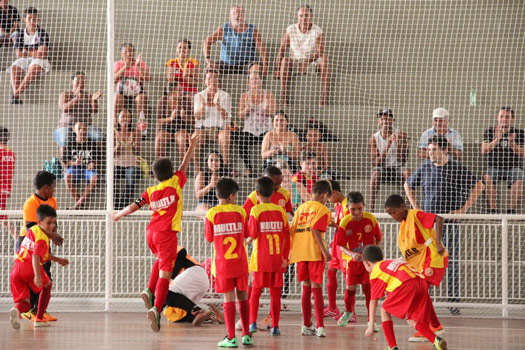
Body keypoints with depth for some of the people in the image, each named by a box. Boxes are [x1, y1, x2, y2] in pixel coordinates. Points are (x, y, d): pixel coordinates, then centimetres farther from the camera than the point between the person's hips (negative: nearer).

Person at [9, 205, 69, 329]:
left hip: (16, 268, 7)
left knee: (25, 303, 8)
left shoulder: (32, 230, 20)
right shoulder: (42, 238, -9)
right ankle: (39, 318, 18)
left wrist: (58, 260, 41)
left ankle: (17, 309, -29)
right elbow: (35, 256, -25)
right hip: (29, 267, -7)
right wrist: (37, 275, -34)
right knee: (47, 286, 23)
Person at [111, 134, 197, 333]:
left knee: (160, 259, 34)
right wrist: (192, 146, 26)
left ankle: (149, 291, 17)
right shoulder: (175, 183, 0)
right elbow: (185, 165, 12)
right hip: (167, 234, -5)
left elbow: (133, 207, 7)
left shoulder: (150, 192, 8)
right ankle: (157, 308, -24)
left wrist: (118, 215, 26)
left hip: (151, 232, 5)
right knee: (165, 272, -8)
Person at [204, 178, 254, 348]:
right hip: (240, 262, 2)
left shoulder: (212, 213, -6)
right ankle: (246, 335, 14)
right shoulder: (240, 211, -1)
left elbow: (209, 238, 2)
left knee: (228, 299, -2)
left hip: (222, 262, -2)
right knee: (242, 297, 12)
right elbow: (246, 234, 8)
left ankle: (231, 338, -5)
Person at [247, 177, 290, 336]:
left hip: (260, 258, -2)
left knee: (256, 291, 8)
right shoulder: (280, 210, 3)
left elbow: (252, 234, -11)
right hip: (278, 259, 2)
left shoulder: (256, 210, -7)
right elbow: (287, 236, 3)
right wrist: (285, 257, 8)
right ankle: (275, 326, 5)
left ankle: (253, 323, -1)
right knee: (275, 293, 7)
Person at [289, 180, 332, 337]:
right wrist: (324, 250, -17)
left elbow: (292, 230, 11)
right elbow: (316, 230, -15)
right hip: (314, 253, -5)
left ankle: (307, 326, 16)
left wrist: (291, 250, 18)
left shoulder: (301, 208, 16)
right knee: (316, 288, -2)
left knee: (306, 287, 14)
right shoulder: (322, 209, -1)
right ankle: (320, 327, -6)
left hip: (300, 252, 5)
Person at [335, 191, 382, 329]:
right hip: (353, 261, 1)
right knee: (350, 288, 4)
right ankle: (348, 313, 34)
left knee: (368, 287, -10)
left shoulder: (371, 219, -12)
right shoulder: (344, 222, -14)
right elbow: (341, 245, -10)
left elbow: (378, 238, 2)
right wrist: (352, 254, -28)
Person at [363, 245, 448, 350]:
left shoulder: (376, 272, 15)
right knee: (411, 321, 14)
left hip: (406, 285, -7)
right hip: (422, 283, 7)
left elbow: (373, 301, 15)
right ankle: (436, 340, -7)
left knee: (385, 310, 12)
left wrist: (371, 326, 19)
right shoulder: (391, 262, 37)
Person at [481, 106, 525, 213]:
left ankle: (511, 210, -27)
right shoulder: (489, 132, 7)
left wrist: (512, 143, -20)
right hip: (494, 167, 0)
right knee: (487, 177, -33)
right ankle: (492, 210, -31)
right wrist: (497, 139, -19)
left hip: (513, 167, 0)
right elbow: (484, 151, -5)